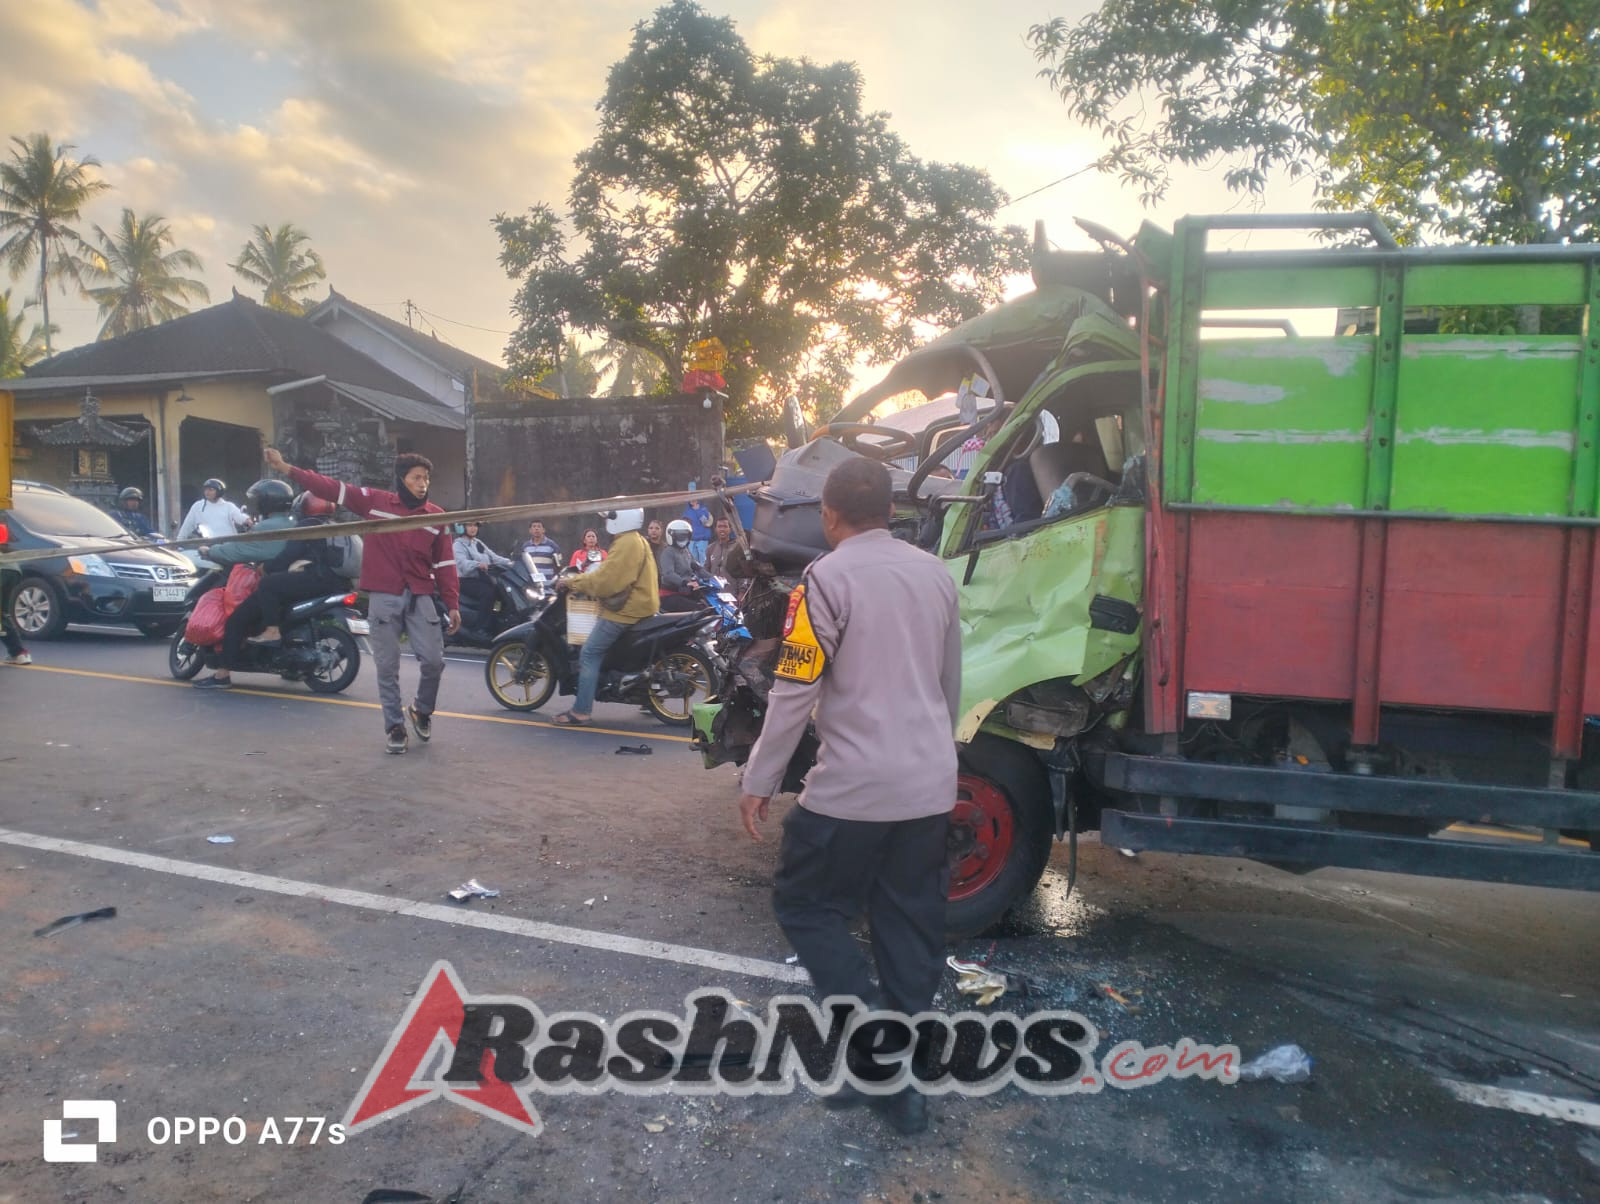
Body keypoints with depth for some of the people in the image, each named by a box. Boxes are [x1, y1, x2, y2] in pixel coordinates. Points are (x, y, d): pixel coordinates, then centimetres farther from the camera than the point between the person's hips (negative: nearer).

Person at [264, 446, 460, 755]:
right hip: (383, 598, -1)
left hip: (420, 598, 1)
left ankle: (421, 710, 23)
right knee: (387, 667, 4)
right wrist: (287, 469, -6)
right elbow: (331, 488, 0)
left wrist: (453, 604, 3)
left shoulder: (437, 516, 6)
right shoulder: (375, 501, 3)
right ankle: (394, 726, 18)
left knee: (434, 661, -4)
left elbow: (445, 564, 6)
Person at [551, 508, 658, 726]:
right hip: (634, 605, 11)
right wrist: (578, 581, 17)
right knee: (594, 653, 20)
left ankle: (581, 711, -12)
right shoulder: (635, 540, 19)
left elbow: (606, 579, -22)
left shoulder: (627, 544, -16)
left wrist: (572, 582, -12)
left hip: (625, 611, -11)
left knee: (589, 654, -11)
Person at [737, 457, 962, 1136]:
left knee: (806, 904, 11)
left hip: (856, 787, -6)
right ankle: (901, 1081, 22)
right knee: (910, 924, 14)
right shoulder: (936, 574, 10)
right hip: (932, 786, 7)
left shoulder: (829, 578, -11)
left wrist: (757, 782, -4)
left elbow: (795, 694, -13)